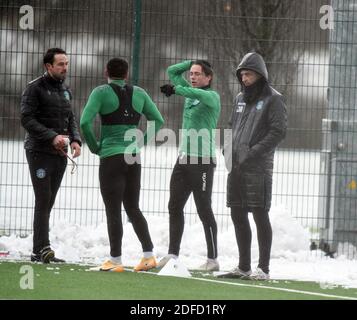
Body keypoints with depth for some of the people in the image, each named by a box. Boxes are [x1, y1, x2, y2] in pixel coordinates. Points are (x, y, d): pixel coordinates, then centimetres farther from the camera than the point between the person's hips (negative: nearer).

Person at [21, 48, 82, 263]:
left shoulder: (66, 90, 15)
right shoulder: (35, 88, -7)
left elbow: (71, 119, 18)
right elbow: (27, 119, -14)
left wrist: (75, 140, -1)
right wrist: (52, 136, -22)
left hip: (60, 154, 7)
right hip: (39, 151, -7)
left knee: (48, 203, 6)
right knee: (43, 201, -13)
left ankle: (39, 251, 8)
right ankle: (43, 249, -17)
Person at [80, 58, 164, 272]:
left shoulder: (101, 92, -6)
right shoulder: (139, 93, 8)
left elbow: (86, 122, -16)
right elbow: (158, 121, 11)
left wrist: (94, 146, -3)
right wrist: (141, 142, 12)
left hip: (111, 157, -5)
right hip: (134, 157, 5)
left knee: (113, 210, 0)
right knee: (133, 208, 15)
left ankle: (115, 261, 1)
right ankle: (149, 255, 8)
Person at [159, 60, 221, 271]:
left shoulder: (212, 96, -7)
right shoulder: (190, 92, 14)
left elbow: (199, 94, -31)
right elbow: (172, 71, 21)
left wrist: (176, 90, -37)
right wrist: (193, 62, 12)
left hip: (202, 161, -8)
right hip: (184, 158, 8)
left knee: (204, 210, -5)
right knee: (175, 207, 7)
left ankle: (213, 259, -1)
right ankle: (173, 254, 13)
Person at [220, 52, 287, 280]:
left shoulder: (273, 99, -5)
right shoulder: (241, 98, 17)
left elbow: (279, 131, -12)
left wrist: (254, 153, -18)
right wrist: (228, 147, 7)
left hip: (258, 167, -7)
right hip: (237, 167, 7)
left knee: (260, 215, -6)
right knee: (238, 216, 9)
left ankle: (263, 268, -2)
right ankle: (244, 267, 17)